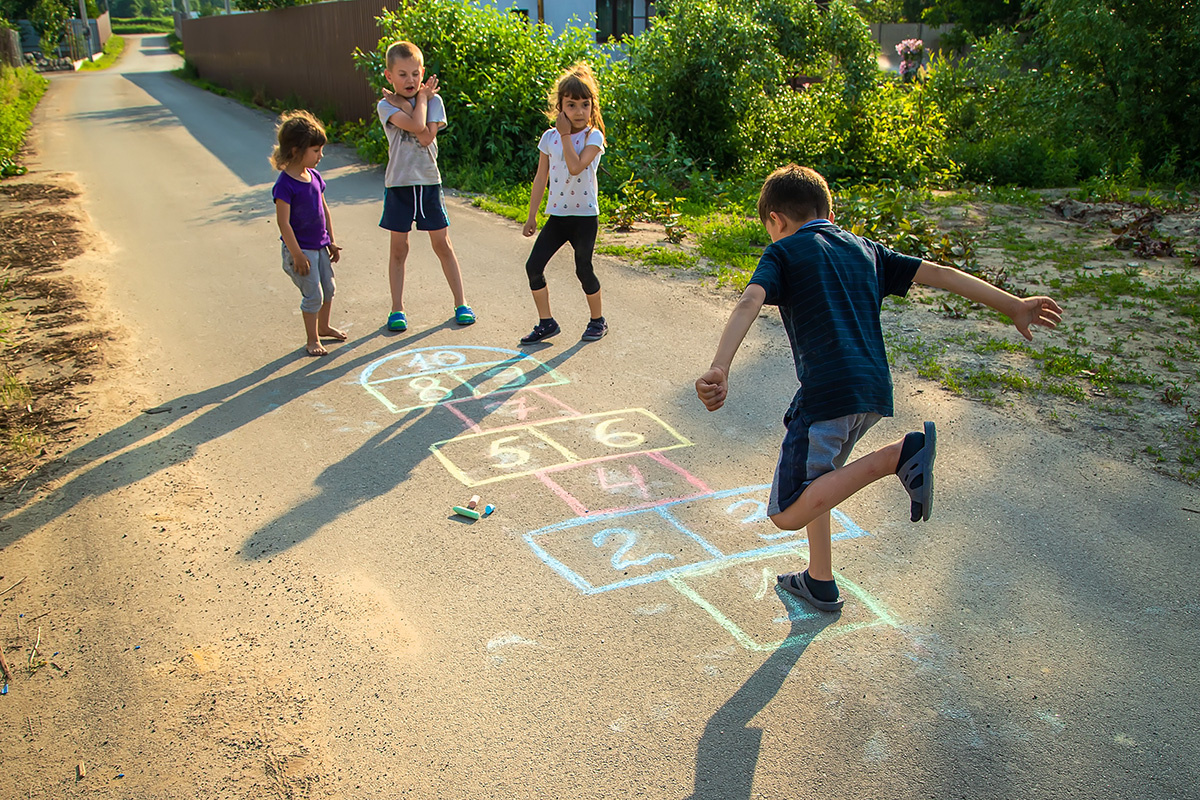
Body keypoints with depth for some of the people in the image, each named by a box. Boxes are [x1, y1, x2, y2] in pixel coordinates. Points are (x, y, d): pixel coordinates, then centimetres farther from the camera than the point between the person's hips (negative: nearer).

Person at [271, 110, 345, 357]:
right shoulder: (284, 184, -20)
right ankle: (312, 340, 13)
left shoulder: (314, 176, 4)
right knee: (313, 294, -2)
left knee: (328, 288, 19)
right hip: (300, 249, -8)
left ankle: (323, 327, 41)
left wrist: (331, 242, 15)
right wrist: (297, 255, -21)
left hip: (320, 246, 8)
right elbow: (283, 223, -21)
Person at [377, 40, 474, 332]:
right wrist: (421, 99, -7)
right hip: (399, 184, -1)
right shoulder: (386, 106, -5)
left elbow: (427, 136, -15)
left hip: (428, 181, 1)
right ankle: (397, 309, 15)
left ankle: (461, 303, 16)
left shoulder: (433, 100, 1)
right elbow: (416, 126, -22)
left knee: (442, 244, 6)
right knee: (398, 248, 6)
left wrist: (420, 99, -12)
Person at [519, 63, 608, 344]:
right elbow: (541, 177, 10)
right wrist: (532, 216, 10)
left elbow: (576, 167, -25)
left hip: (585, 216, -4)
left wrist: (566, 134, -18)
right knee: (534, 265, -3)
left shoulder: (593, 137, -7)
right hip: (556, 216, 4)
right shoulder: (550, 137, 5)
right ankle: (546, 322, 10)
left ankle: (598, 319, 22)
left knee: (583, 270, 0)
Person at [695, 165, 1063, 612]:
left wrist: (718, 370, -28)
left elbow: (750, 302, -14)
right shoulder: (863, 249, 21)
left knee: (787, 513, -7)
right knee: (812, 478, 28)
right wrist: (1013, 306, 22)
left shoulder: (782, 253, 5)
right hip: (873, 391, 8)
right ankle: (820, 583, 32)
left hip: (827, 391, -8)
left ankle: (898, 456, -18)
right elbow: (936, 273, 19)